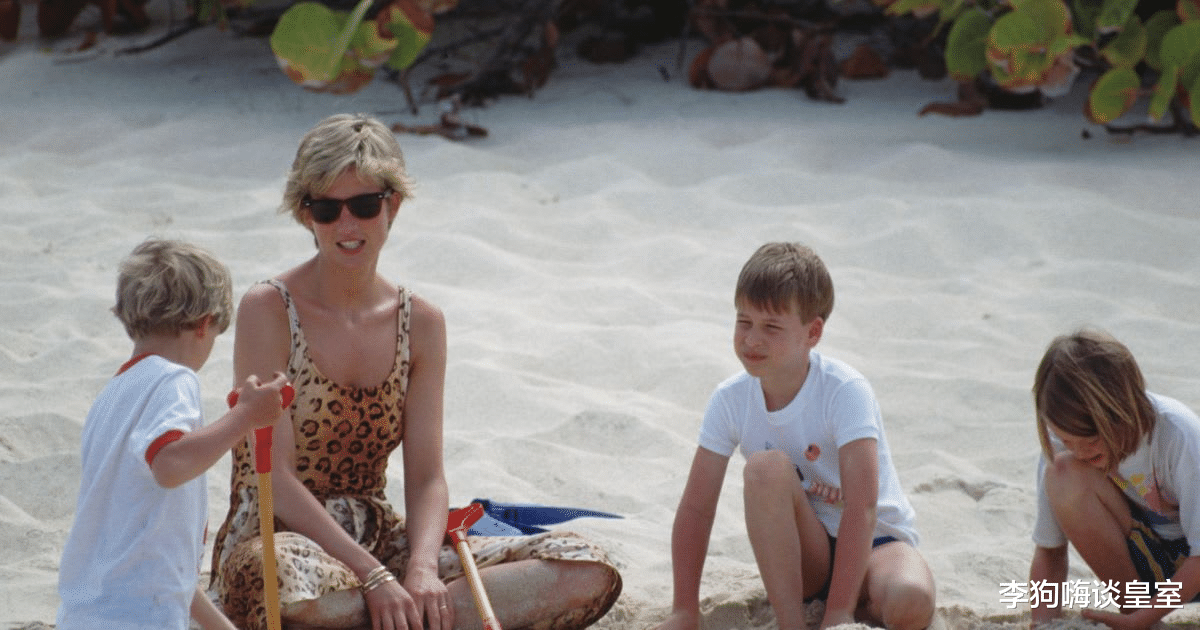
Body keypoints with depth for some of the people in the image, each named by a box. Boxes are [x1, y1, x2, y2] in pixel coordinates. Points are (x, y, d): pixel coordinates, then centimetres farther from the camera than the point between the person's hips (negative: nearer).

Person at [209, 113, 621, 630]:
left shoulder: (420, 323, 6)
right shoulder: (268, 311, -9)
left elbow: (426, 476, 1)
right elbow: (276, 478, -15)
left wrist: (422, 568, -20)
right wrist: (375, 577, -24)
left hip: (380, 540, 6)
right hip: (278, 539, -5)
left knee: (589, 573, -13)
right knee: (283, 582, -45)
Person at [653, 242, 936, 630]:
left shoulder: (845, 392, -20)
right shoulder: (731, 400, -8)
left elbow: (862, 506, -28)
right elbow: (696, 507, -7)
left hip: (873, 543, -3)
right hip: (801, 554, 3)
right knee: (768, 466, -30)